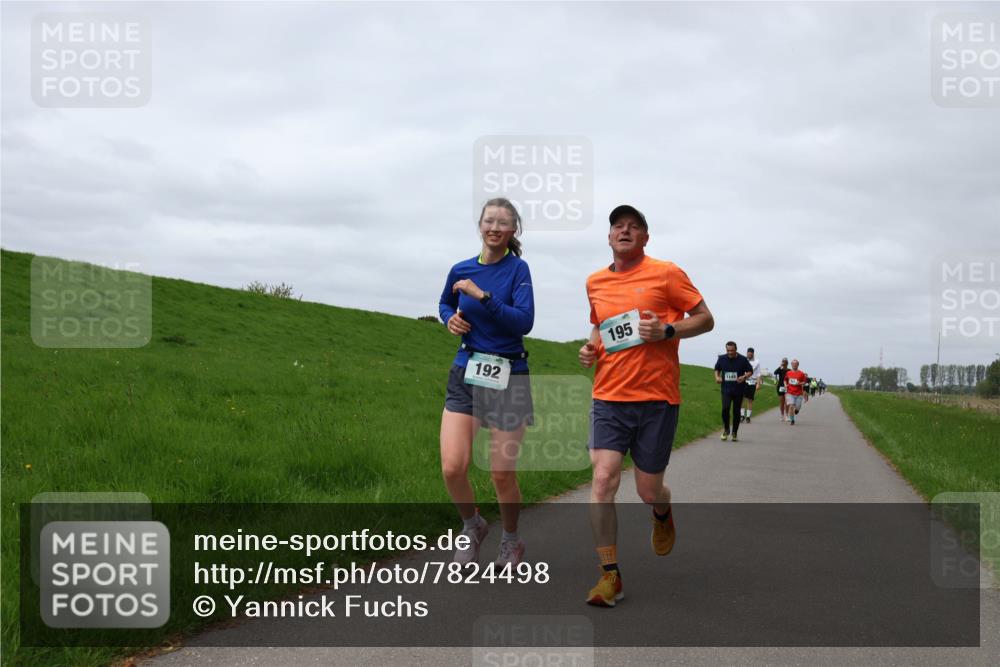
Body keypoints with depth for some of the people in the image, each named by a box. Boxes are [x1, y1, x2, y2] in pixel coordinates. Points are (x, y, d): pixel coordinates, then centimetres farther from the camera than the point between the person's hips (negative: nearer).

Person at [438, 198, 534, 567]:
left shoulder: (518, 269, -7)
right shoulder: (461, 270, 5)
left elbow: (523, 321, -18)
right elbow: (445, 303, 25)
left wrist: (482, 295, -22)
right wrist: (451, 317, 3)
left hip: (508, 377, -3)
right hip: (465, 374, 3)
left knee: (502, 474, 2)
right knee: (453, 468, -9)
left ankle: (511, 541, 29)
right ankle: (472, 527, 21)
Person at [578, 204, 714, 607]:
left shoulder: (666, 274, -2)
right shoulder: (595, 283, 11)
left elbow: (706, 319, 1)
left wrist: (667, 330, -16)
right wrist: (591, 348, 7)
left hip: (657, 398, -3)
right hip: (609, 396, 3)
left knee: (648, 490, 4)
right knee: (603, 480, -13)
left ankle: (662, 516, 43)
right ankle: (610, 576, -5)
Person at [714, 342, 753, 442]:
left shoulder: (742, 359, -5)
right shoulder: (722, 359, 1)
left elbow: (750, 371, 3)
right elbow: (717, 369, 18)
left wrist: (744, 377, -16)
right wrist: (717, 377, -2)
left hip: (738, 390, 0)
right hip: (726, 389, 0)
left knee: (736, 411, 5)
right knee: (725, 408, -17)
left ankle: (735, 433, 20)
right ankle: (726, 429, 6)